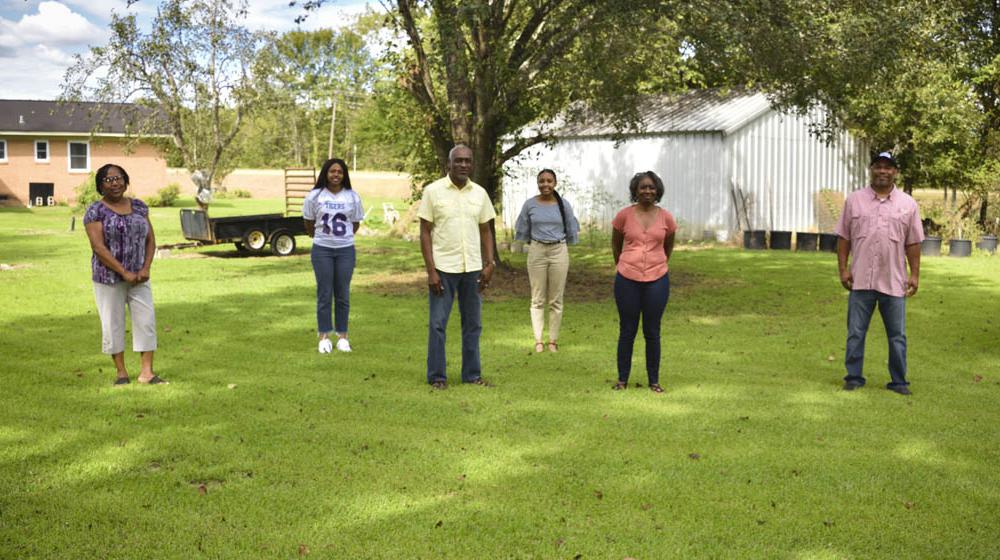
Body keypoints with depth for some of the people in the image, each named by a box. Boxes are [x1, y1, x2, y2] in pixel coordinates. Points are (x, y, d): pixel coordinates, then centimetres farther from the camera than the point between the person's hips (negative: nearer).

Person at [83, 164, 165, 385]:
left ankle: (146, 372, 6)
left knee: (146, 320, 0)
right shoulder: (96, 211, -6)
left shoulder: (139, 206, 7)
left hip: (139, 277, 4)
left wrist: (146, 268, -7)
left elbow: (150, 239, 8)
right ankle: (121, 372, 15)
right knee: (113, 324, 3)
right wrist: (124, 273, -17)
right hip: (109, 278, -4)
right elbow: (98, 247, -13)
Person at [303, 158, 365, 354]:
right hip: (322, 250, -1)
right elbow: (309, 223, 9)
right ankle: (324, 337, 8)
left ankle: (342, 336, 13)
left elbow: (356, 223, 11)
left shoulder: (352, 197, 2)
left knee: (343, 294, 5)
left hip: (346, 250, 1)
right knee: (324, 294, 1)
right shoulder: (315, 196, -1)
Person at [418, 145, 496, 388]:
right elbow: (425, 233, -5)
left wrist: (489, 264, -1)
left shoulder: (480, 193, 6)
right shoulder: (433, 191, -5)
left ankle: (472, 374, 19)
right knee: (438, 324, 1)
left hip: (472, 268, 4)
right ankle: (437, 377, 10)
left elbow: (486, 231, 12)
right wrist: (431, 271, -11)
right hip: (443, 267, -4)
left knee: (473, 324, 9)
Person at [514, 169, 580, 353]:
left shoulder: (563, 204, 0)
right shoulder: (530, 204, -1)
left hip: (559, 252, 0)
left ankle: (553, 340, 9)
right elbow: (522, 231, 10)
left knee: (556, 300, 4)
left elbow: (571, 231, 11)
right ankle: (538, 340, 3)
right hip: (536, 252, 0)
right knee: (538, 299, 0)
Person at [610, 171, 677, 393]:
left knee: (652, 332, 6)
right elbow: (615, 244, 13)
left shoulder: (666, 218, 0)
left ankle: (654, 380, 16)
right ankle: (622, 379, 18)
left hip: (657, 281, 0)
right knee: (627, 331, 7)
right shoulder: (624, 215, -3)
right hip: (627, 281, 0)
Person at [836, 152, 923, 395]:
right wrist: (843, 268, -2)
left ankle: (899, 381, 16)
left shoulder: (908, 204, 5)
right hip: (861, 281, 0)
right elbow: (844, 238, 5)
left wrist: (915, 274, 1)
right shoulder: (854, 200, 4)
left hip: (894, 282, 0)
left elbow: (913, 243, 5)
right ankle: (854, 378, 16)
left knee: (897, 336, 6)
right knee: (855, 333, 6)